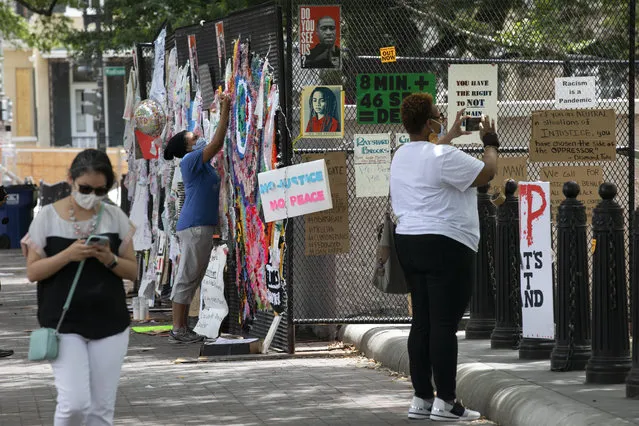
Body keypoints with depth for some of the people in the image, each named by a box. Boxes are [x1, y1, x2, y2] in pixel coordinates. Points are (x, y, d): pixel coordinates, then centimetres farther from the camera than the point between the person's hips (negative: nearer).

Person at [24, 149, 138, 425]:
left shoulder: (115, 217, 4)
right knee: (75, 403, -15)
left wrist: (110, 260, -14)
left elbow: (133, 271, 7)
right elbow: (33, 272, -3)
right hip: (64, 325, -3)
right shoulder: (48, 217, -2)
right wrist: (68, 255, -18)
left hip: (110, 325, 3)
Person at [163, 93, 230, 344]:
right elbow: (217, 143, -18)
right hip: (194, 226, -10)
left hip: (200, 227, 10)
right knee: (187, 278, -9)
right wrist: (224, 113, -16)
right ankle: (178, 330, -9)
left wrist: (225, 112, 19)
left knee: (191, 279, 11)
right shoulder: (190, 160, -11)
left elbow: (217, 143, 27)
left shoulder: (200, 161, 16)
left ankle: (183, 328, 14)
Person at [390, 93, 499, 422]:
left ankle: (421, 400, 12)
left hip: (409, 243, 9)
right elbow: (487, 173, -9)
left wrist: (451, 135, 43)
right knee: (445, 324, -6)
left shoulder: (402, 156, 13)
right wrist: (490, 142, 8)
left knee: (422, 322, 11)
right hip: (445, 245, -9)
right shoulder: (444, 157, -15)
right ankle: (445, 402, -5)